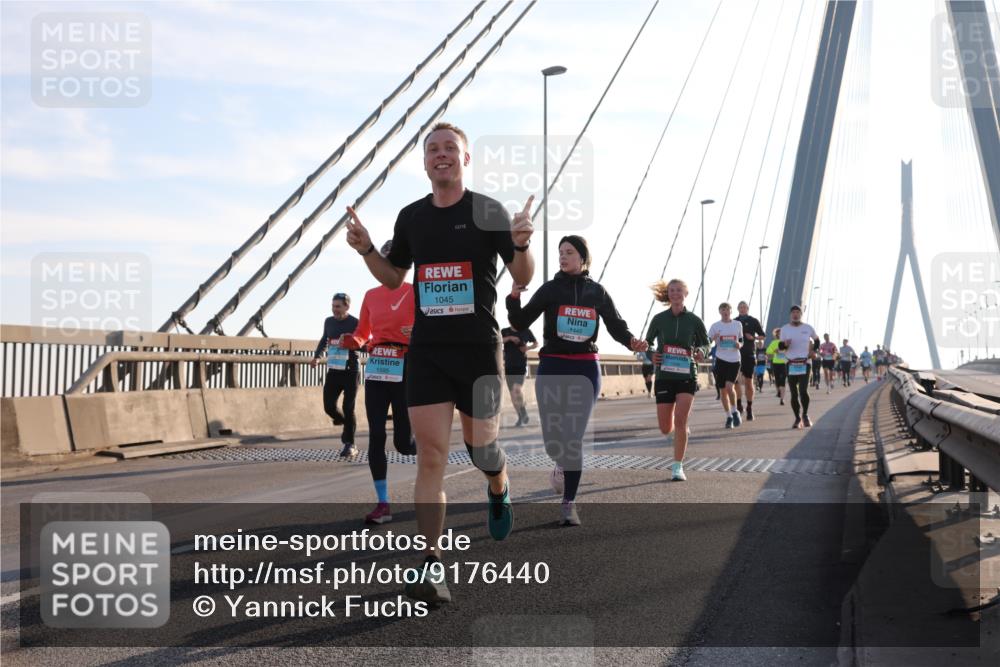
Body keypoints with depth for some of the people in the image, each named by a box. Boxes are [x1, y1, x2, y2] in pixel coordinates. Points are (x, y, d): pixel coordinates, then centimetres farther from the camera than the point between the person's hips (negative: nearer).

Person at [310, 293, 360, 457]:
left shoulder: (355, 323, -8)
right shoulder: (328, 322, 9)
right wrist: (317, 357, 11)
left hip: (350, 371, -5)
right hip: (333, 370, 5)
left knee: (348, 408, -4)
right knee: (329, 406, 0)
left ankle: (349, 445, 7)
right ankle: (347, 425, 30)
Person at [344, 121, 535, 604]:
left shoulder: (488, 211, -1)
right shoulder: (411, 216, 10)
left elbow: (522, 279, -1)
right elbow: (393, 278, 20)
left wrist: (521, 245, -21)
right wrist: (366, 249, 2)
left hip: (478, 346, -2)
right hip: (426, 348, 2)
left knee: (481, 448, 6)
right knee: (431, 455, -5)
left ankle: (498, 490, 43)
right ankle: (431, 565, -4)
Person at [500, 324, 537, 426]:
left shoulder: (526, 331, 2)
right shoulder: (505, 332, 4)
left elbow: (536, 344, 14)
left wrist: (528, 347, -6)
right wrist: (509, 338, -23)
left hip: (521, 365, -2)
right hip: (508, 366, 2)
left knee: (517, 388, -23)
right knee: (513, 393, 5)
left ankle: (523, 410, -1)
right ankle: (521, 417, 18)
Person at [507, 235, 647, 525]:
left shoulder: (597, 292, 6)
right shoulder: (550, 289, 3)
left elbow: (616, 326, 8)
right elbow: (521, 322, -1)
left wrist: (632, 342, -12)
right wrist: (514, 298, -19)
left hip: (585, 370, 0)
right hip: (552, 368, 0)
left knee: (574, 437, -4)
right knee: (552, 436, 0)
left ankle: (569, 504, 3)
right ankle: (561, 464, 38)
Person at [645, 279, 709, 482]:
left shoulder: (694, 320, 0)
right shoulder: (659, 319, 1)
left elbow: (705, 342, 12)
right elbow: (647, 343, 12)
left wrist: (701, 352, -10)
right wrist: (651, 355, -9)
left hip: (687, 376, -1)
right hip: (664, 376, 1)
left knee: (680, 421, -14)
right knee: (665, 428, 4)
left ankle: (678, 467, -1)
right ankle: (680, 433, 41)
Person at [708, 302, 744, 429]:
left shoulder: (738, 324, 7)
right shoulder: (715, 326, 2)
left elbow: (741, 341, 17)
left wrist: (739, 345, -5)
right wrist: (713, 339, -18)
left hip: (735, 360, -1)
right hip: (721, 360, 1)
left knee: (729, 386, -17)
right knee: (723, 390, 4)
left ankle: (734, 411, 4)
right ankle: (728, 417, 18)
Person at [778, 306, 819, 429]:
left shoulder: (808, 328, 4)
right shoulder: (785, 329, 4)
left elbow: (816, 339, 20)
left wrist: (814, 351, 4)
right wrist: (785, 344, -15)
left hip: (804, 363, -1)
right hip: (791, 363, 1)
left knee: (803, 391, -15)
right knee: (793, 393, 3)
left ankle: (805, 415, 7)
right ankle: (798, 418, 15)